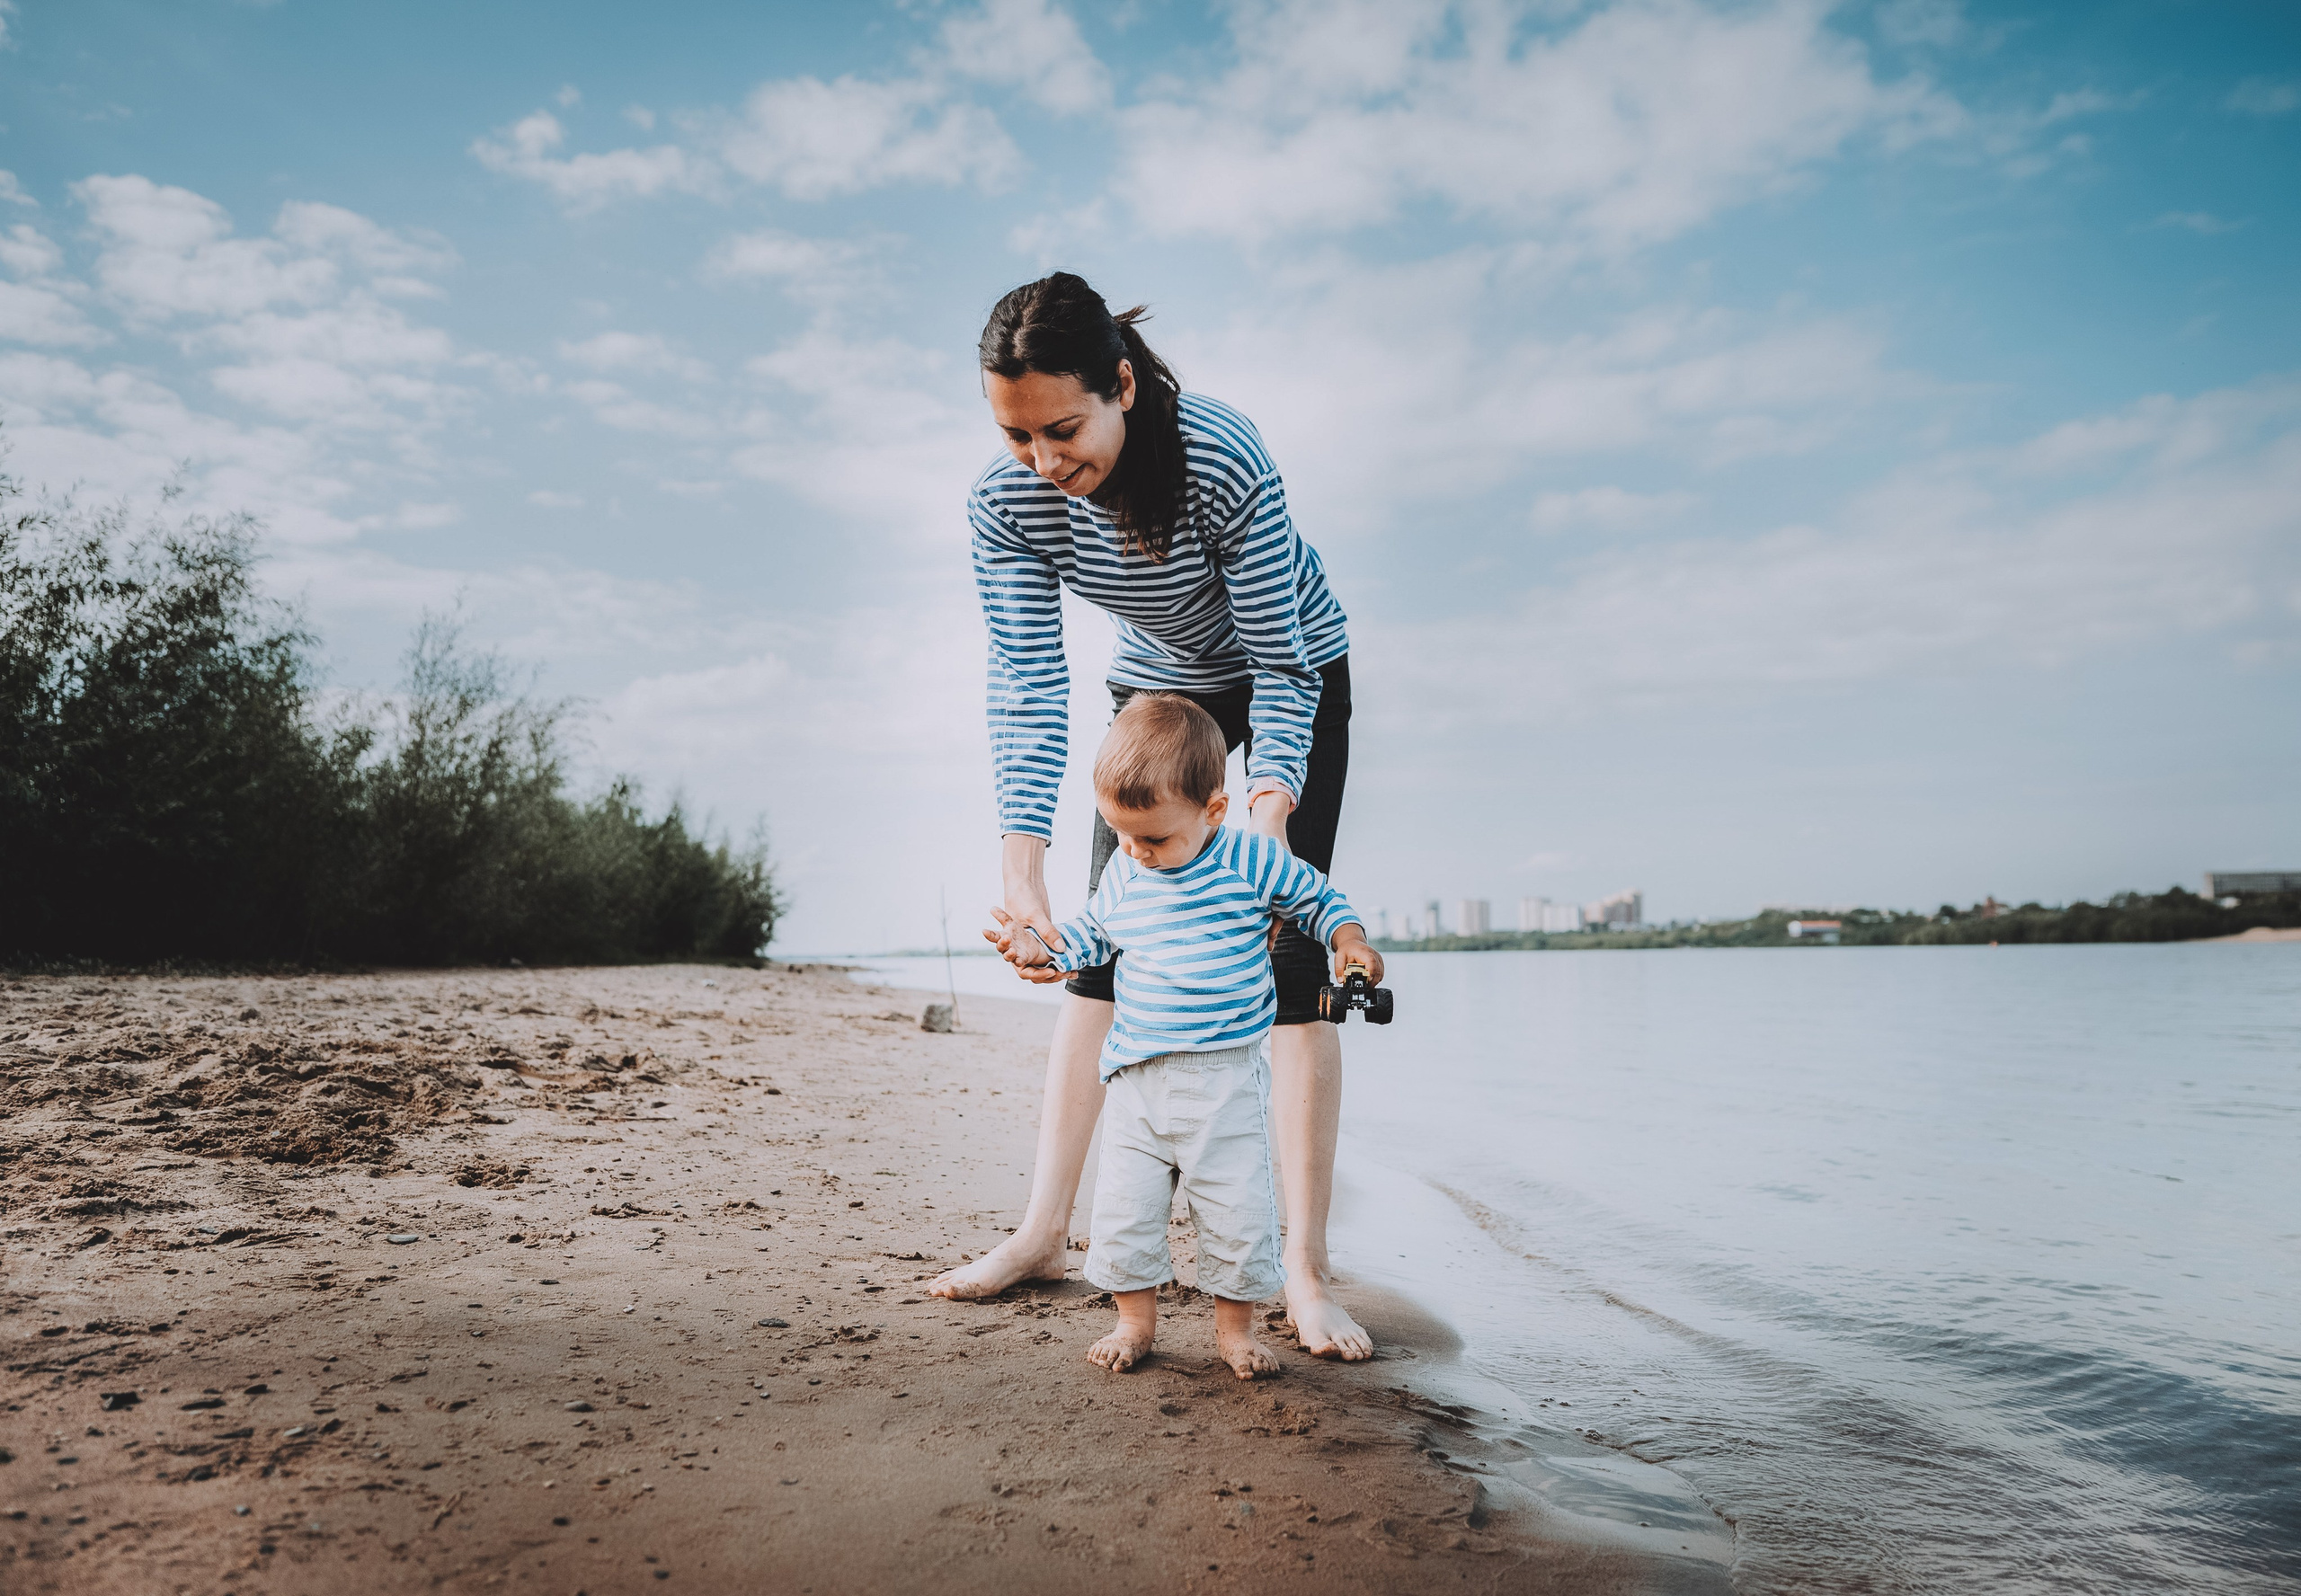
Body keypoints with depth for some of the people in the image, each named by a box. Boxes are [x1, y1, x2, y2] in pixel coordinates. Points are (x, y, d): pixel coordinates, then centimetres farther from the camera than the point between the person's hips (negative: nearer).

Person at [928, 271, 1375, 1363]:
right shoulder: (1005, 501, -24)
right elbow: (1025, 683, -26)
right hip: (1158, 686, 4)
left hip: (1296, 673, -3)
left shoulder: (1223, 456, -35)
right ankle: (1044, 1232, 6)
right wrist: (1021, 865, -36)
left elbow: (1279, 661, -30)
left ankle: (1304, 1269, -9)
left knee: (1290, 948, -14)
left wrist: (1268, 814, -43)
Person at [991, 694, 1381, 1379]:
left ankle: (1235, 1327, 24)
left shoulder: (1250, 861, -7)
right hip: (1137, 1073, 3)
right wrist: (1042, 946, 4)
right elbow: (1093, 935, 20)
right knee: (1123, 1206, 4)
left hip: (1227, 1077, -3)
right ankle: (1136, 1318, 26)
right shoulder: (1122, 875, 3)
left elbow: (1317, 897, 7)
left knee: (1236, 1209, 2)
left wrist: (1349, 939, -10)